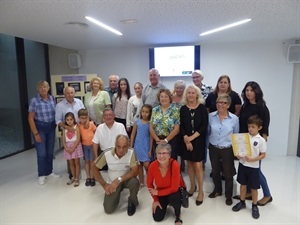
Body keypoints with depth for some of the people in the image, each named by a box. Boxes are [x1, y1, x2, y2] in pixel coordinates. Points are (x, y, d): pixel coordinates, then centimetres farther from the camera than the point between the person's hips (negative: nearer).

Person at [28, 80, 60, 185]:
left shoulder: (52, 99, 0)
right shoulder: (34, 100, -12)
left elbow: (56, 113, 8)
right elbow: (30, 118, -11)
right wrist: (36, 134, -12)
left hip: (51, 127, 4)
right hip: (40, 128, -4)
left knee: (50, 152, 14)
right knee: (42, 153, 1)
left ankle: (49, 171, 31)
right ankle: (41, 175, 20)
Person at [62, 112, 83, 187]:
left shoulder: (76, 127, -7)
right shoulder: (65, 129, 5)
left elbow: (78, 139, -12)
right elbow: (63, 140, 2)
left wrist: (73, 148, -17)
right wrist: (66, 148, -12)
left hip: (76, 146, -4)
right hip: (68, 147, 4)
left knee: (77, 162, 4)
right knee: (71, 163, 14)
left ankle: (77, 178, 14)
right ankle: (73, 177, 28)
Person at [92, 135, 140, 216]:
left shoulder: (131, 153, -25)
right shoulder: (107, 154, -22)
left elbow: (135, 171, -26)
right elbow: (94, 167, -9)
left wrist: (119, 180, -35)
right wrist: (104, 184, -11)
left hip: (126, 179, -1)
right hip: (112, 182, 1)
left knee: (134, 182, -35)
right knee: (108, 209, -10)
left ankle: (132, 202, -1)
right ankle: (117, 194, 24)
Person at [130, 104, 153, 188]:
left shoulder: (150, 123, -5)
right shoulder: (137, 122, 0)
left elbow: (151, 137, -4)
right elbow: (133, 135, 4)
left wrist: (150, 150, -6)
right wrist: (131, 147, 2)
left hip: (146, 146, -2)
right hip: (138, 146, 3)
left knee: (146, 165, -9)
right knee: (139, 165, 12)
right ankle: (141, 182, 26)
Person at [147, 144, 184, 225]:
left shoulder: (175, 165, -32)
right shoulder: (152, 166, -24)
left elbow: (174, 188, -27)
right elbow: (149, 183, -5)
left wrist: (157, 192, -20)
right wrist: (155, 199, -5)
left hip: (175, 191, -3)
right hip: (160, 192, 3)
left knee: (173, 197, -36)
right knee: (157, 218, -4)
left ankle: (178, 216, -3)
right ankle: (166, 203, 28)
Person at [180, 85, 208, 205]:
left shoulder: (202, 108, -5)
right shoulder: (183, 108, 1)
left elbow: (204, 126, -9)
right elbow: (181, 126, 0)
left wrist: (192, 137, -14)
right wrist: (186, 139, -12)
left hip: (199, 140, -2)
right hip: (186, 140, 3)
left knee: (198, 165, -2)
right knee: (190, 164, 12)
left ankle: (200, 191, 14)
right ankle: (193, 186, 31)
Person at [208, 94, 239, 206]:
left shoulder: (234, 118, -9)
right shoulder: (210, 116, -7)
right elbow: (207, 132, 4)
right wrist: (208, 144, 4)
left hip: (228, 150, -1)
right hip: (213, 148, 2)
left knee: (228, 173, 10)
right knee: (215, 171, 18)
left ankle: (228, 195, 32)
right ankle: (217, 190, 42)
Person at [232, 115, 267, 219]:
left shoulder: (261, 140, -11)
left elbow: (263, 155, -8)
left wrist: (252, 159, -22)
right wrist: (238, 155, -13)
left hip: (254, 167, -3)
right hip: (242, 164, 3)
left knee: (254, 187, 10)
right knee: (243, 184, 16)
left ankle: (254, 206, 29)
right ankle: (242, 202, 33)